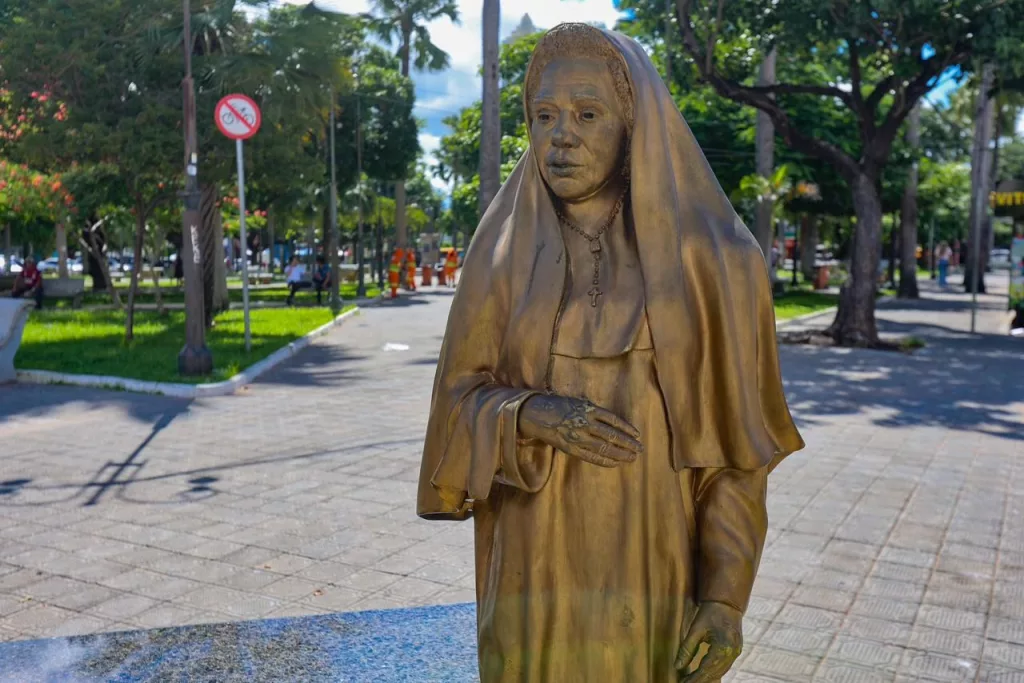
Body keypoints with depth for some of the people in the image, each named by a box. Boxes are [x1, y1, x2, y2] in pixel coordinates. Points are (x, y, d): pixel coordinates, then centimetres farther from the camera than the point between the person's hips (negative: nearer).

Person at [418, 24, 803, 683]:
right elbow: (458, 400, 2)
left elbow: (735, 441, -4)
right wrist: (533, 415, -19)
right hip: (537, 569, 2)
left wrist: (727, 595, -10)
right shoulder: (504, 253, 0)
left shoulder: (707, 256, -5)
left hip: (660, 571, -1)